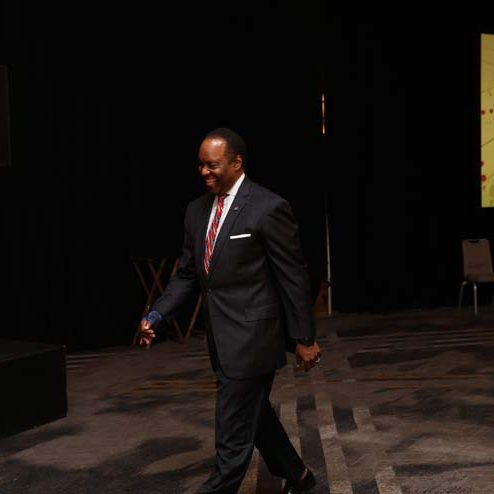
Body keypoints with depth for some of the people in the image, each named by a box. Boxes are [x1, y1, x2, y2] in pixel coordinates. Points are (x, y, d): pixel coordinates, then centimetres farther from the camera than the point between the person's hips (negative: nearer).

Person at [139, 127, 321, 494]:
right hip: (222, 340, 8)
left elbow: (294, 278, -11)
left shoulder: (268, 208, -13)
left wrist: (304, 339, -9)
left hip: (252, 337, -8)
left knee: (232, 436, -3)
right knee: (255, 416, 22)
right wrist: (156, 315, -1)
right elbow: (187, 275, 12)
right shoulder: (197, 211, 8)